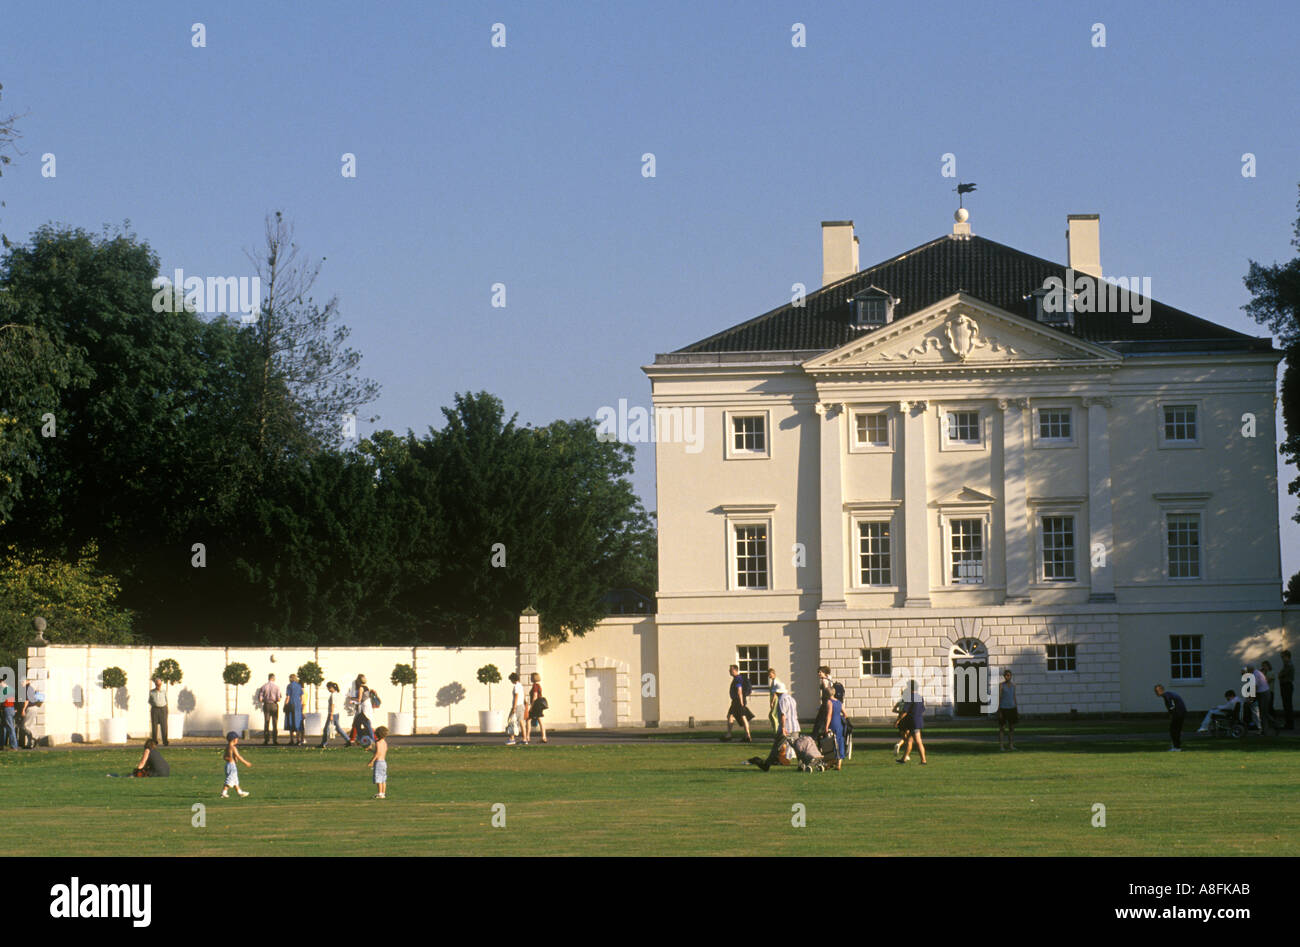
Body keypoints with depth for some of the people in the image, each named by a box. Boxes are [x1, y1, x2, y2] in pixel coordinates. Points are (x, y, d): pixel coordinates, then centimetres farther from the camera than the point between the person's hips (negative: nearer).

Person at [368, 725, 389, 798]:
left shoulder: (378, 743, -13)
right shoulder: (385, 743, 12)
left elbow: (377, 753, -23)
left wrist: (371, 762, -20)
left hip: (378, 762, -8)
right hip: (384, 762, 8)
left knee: (378, 779, -7)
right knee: (383, 779, 10)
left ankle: (380, 793, -10)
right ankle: (383, 793, 11)